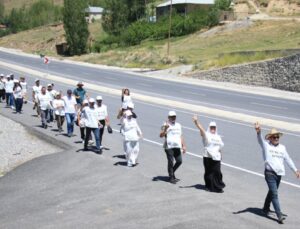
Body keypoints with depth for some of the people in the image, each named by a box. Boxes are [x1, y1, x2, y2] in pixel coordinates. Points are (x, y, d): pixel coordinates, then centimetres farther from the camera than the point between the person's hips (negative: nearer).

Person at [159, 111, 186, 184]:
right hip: (169, 147, -6)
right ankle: (171, 177, 8)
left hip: (177, 147, 6)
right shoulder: (166, 125, -3)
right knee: (170, 162, -3)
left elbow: (181, 136, 21)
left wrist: (184, 146, 15)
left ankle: (172, 173, 27)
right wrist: (165, 129, -31)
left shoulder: (178, 125, 18)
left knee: (179, 161, 5)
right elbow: (161, 135, -15)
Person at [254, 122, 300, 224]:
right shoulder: (266, 145, -2)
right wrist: (258, 132, -43)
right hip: (270, 173, -6)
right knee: (274, 194, -9)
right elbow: (260, 139, -21)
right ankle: (279, 215, -11)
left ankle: (266, 208, 38)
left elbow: (288, 159, 15)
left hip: (279, 173, 6)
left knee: (272, 192, 18)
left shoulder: (282, 147, 13)